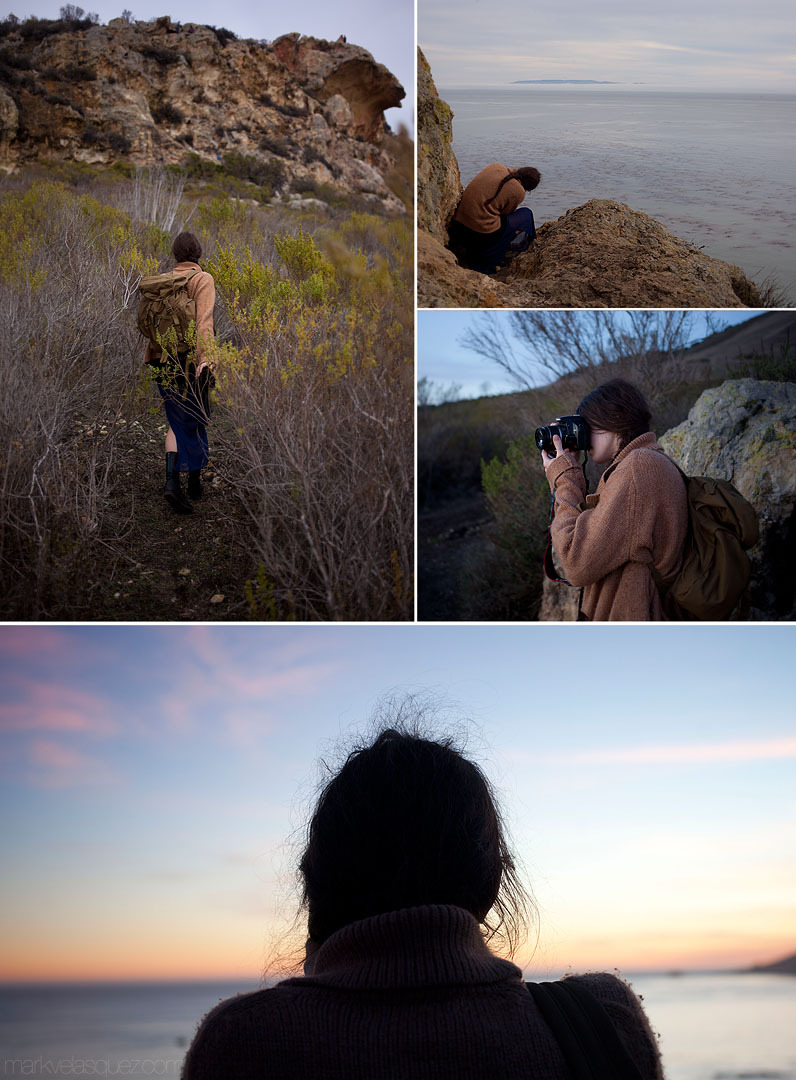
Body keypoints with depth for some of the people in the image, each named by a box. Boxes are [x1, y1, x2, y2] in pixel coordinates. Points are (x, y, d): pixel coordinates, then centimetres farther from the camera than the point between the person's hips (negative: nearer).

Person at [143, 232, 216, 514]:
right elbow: (204, 319, -19)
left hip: (163, 360, 4)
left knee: (177, 422, 8)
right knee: (196, 419, 12)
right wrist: (204, 357, -28)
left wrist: (150, 357, 19)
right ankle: (195, 481, 23)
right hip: (190, 359, -4)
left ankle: (172, 479, -13)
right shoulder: (203, 279, -6)